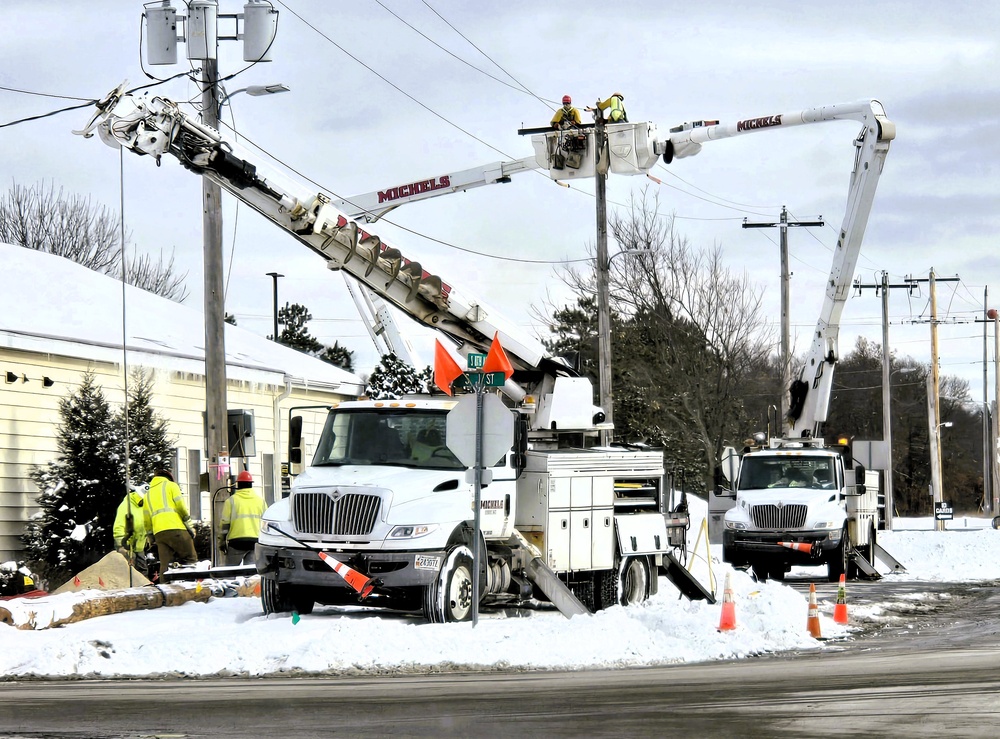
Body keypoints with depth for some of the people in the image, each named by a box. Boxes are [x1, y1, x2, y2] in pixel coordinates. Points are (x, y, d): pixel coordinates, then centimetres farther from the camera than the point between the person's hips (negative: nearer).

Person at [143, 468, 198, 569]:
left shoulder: (148, 494, 27)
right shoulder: (170, 485, 11)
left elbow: (146, 520, 22)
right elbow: (181, 506, -1)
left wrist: (150, 539, 25)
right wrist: (190, 526, 2)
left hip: (158, 533, 5)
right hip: (176, 529, -5)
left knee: (165, 565, 1)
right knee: (190, 559, -3)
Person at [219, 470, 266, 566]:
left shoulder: (231, 500, 0)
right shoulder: (260, 500, 11)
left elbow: (224, 523, -3)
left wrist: (222, 542, 3)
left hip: (236, 542, -3)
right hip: (255, 542, 3)